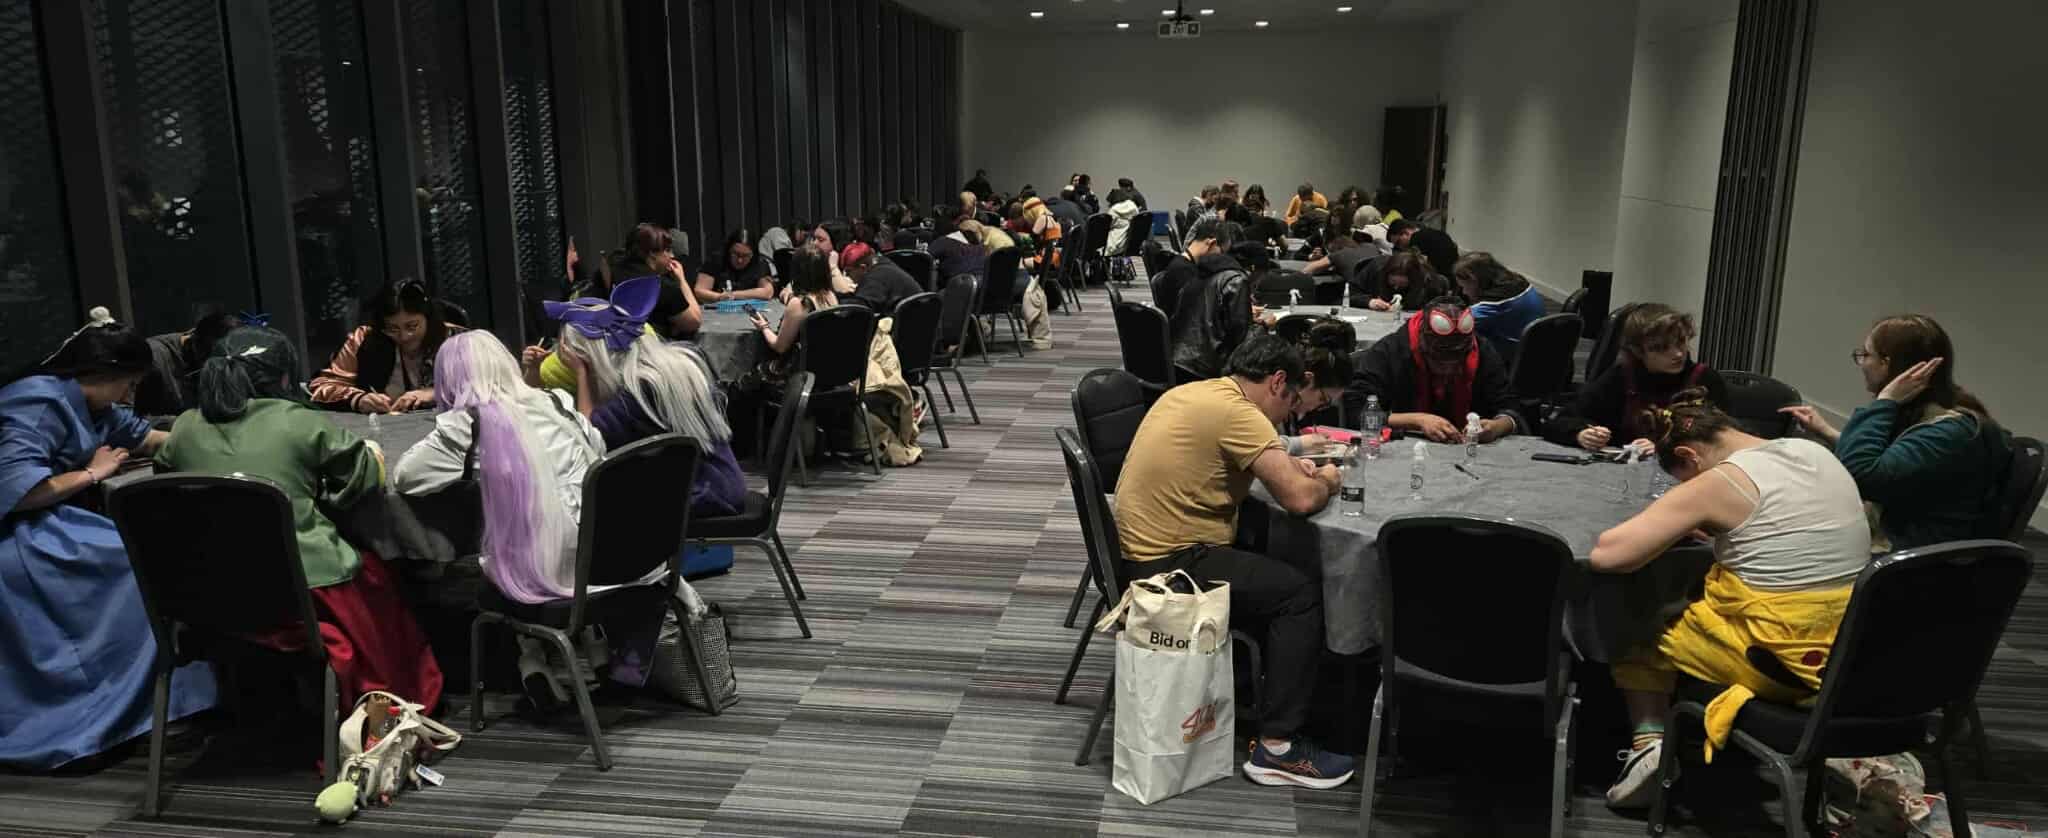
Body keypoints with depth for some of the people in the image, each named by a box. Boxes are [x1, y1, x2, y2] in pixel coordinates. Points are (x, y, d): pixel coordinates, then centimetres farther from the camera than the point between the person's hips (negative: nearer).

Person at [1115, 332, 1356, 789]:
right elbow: (1300, 498, -25)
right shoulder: (1236, 413, -20)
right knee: (1301, 594, -8)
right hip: (1169, 566, -10)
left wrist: (1289, 466, 9)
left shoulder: (1191, 392, 9)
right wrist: (1326, 481, -1)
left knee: (1274, 567, 23)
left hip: (1143, 549, 10)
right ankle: (1277, 747, -4)